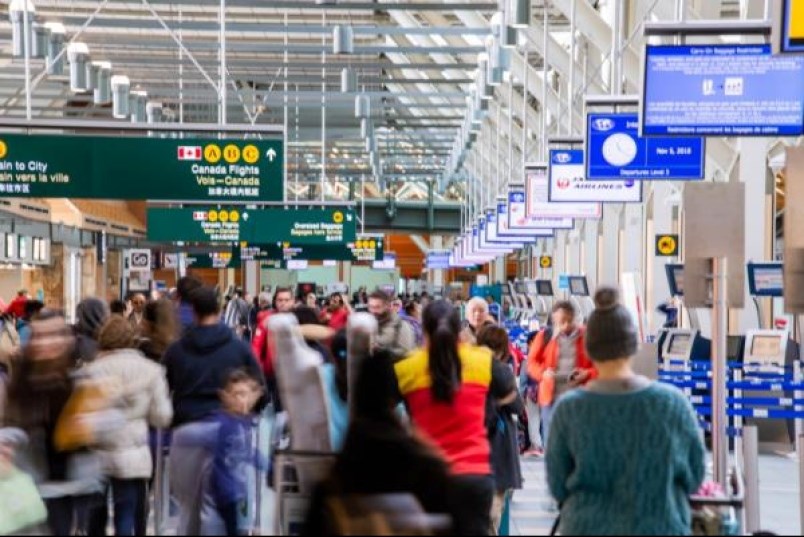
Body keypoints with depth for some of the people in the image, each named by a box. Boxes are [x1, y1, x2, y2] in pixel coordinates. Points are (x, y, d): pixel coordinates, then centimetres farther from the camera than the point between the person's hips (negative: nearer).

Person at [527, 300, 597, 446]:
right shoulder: (544, 336, 4)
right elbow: (532, 363, 8)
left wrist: (587, 374, -14)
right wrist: (543, 372, -12)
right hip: (552, 397, 1)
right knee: (551, 440, 4)